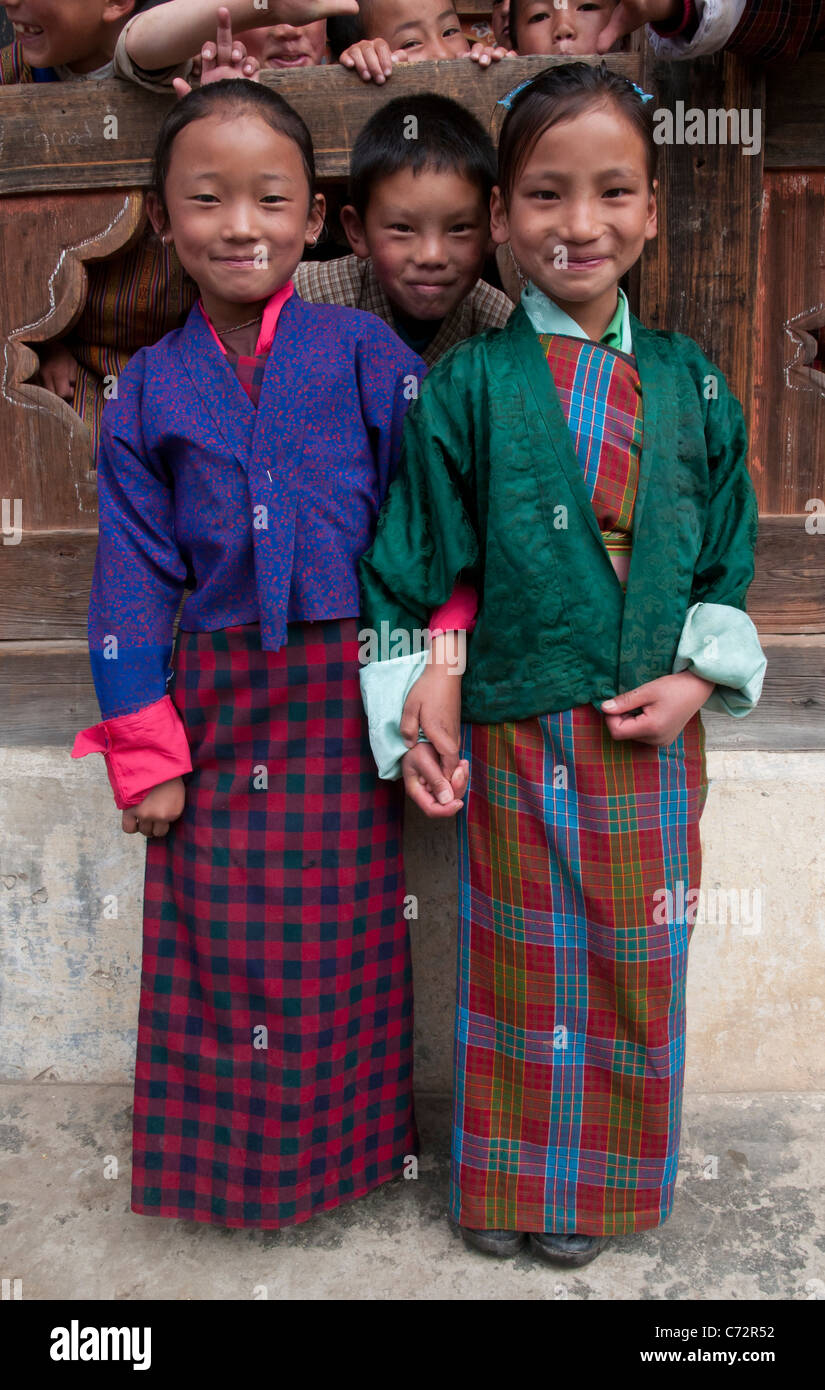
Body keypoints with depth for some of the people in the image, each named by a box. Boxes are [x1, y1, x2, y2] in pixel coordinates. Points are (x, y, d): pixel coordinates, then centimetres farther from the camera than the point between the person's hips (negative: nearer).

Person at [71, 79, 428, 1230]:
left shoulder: (365, 353, 1)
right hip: (220, 704, 2)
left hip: (349, 701, -1)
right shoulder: (148, 387, 6)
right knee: (225, 948, 8)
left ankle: (355, 1143, 34)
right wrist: (145, 753, 1)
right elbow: (133, 576, 5)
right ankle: (239, 1164, 33)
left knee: (350, 939, 9)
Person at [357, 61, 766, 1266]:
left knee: (635, 973, 15)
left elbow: (728, 561, 7)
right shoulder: (465, 385, -5)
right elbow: (420, 564, -2)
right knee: (519, 970, 13)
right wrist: (419, 711, -7)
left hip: (653, 736, 3)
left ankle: (599, 1189, 40)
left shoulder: (693, 387, 3)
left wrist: (699, 676, -6)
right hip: (515, 738, -2)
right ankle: (509, 1183, 39)